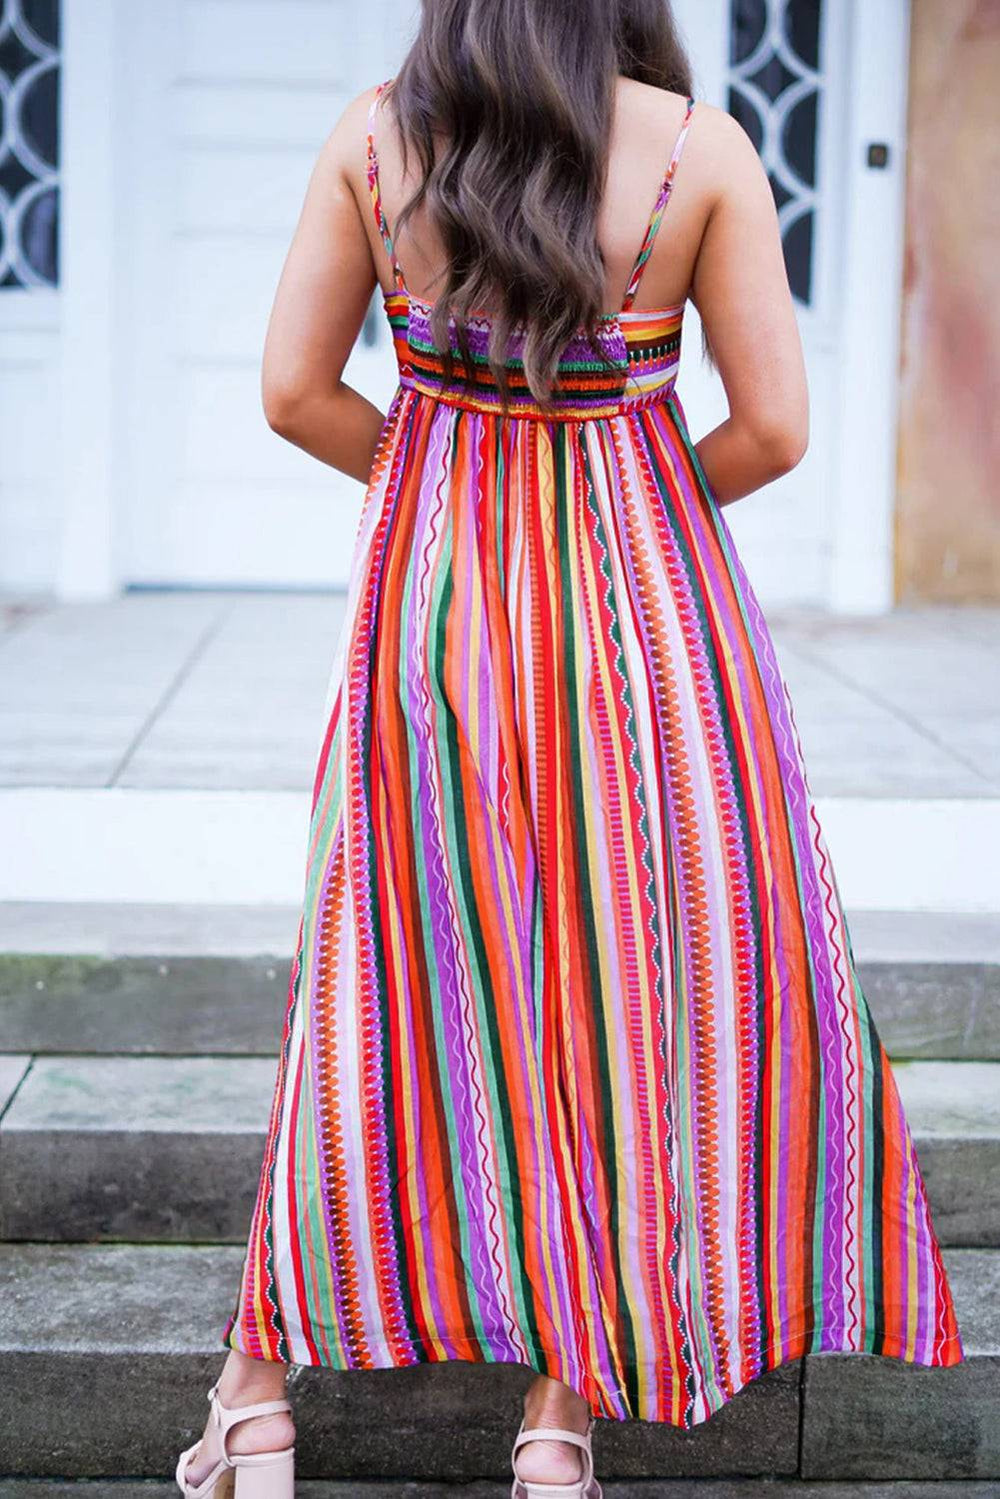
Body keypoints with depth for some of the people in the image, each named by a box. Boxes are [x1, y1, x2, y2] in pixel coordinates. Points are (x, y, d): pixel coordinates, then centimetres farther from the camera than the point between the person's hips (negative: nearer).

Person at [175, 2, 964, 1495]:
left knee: (394, 970, 13)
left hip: (429, 589, 3)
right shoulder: (704, 149, -10)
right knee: (636, 972, 10)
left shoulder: (373, 135, -3)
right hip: (645, 597, -2)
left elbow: (295, 392, -1)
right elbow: (774, 430, -7)